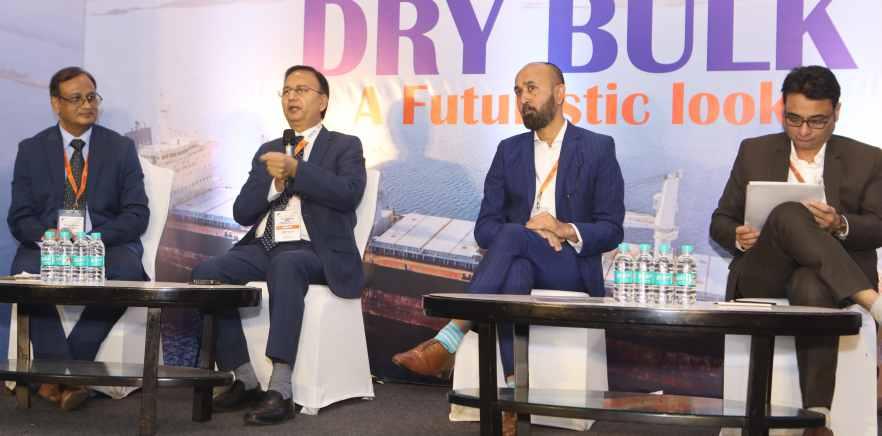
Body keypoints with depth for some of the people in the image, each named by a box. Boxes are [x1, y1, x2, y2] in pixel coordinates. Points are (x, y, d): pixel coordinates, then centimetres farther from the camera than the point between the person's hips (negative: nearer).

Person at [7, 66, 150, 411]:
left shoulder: (121, 148, 9)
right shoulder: (31, 150, 10)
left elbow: (137, 214, 1)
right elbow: (19, 217, 5)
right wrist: (47, 237, -19)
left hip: (107, 243, 0)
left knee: (128, 269, -34)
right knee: (25, 269, -33)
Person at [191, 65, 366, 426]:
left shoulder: (345, 146, 10)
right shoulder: (267, 151, 23)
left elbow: (348, 194, -12)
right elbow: (242, 212, 13)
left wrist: (296, 169, -16)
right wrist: (275, 182, -4)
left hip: (313, 251, -5)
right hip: (263, 248, 5)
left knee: (285, 265, -39)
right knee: (206, 273, -23)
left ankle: (280, 390, -40)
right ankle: (245, 382, -15)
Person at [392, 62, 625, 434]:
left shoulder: (598, 148, 4)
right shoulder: (509, 151, 14)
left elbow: (611, 231, 0)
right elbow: (485, 228, 7)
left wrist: (566, 231, -20)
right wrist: (529, 229, -14)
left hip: (573, 271, -3)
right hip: (520, 262, 3)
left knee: (512, 238, -35)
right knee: (515, 274, -37)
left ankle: (450, 338, -40)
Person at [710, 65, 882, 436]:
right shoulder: (754, 152, 15)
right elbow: (720, 222, 15)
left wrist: (841, 225, -20)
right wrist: (738, 236, -10)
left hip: (821, 277, -1)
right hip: (761, 276, 1)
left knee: (813, 288, -41)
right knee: (788, 213, -33)